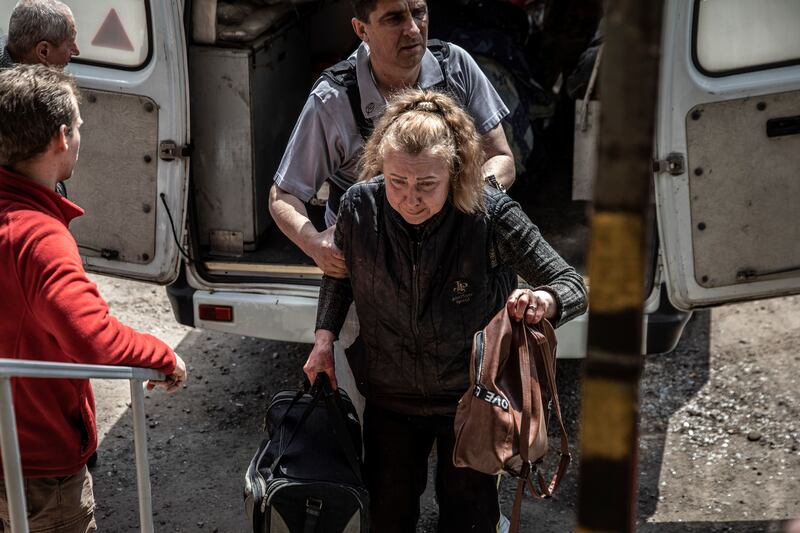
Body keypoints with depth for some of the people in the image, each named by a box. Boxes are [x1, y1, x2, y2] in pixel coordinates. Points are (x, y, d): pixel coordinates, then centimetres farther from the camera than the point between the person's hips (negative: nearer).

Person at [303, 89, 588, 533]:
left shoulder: (492, 215, -27)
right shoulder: (359, 206, -19)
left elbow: (574, 286, -21)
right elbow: (340, 273, 4)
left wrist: (543, 299, -43)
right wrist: (325, 336, -8)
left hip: (471, 397, -2)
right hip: (389, 399, 2)